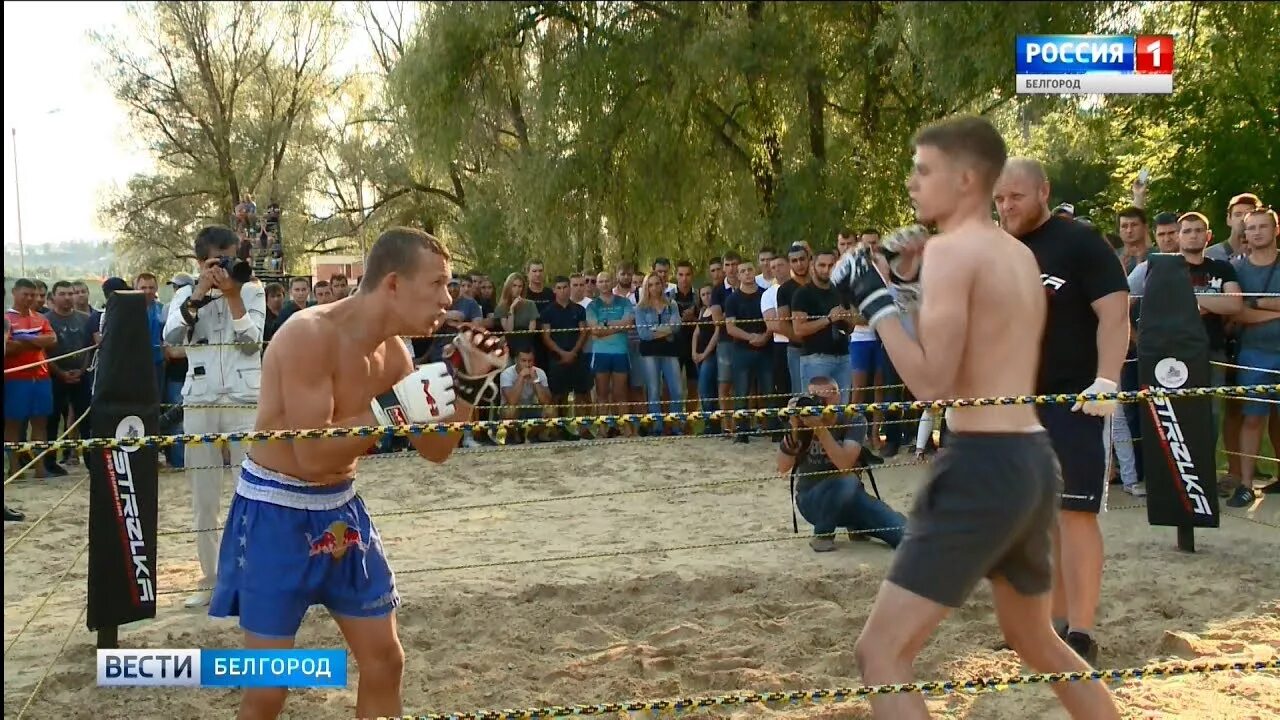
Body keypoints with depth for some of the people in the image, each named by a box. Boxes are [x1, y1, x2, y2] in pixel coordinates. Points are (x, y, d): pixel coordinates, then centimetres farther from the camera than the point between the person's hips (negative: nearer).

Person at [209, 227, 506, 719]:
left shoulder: (392, 350, 0)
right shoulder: (310, 334, -23)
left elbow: (435, 450, 6)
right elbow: (313, 457, -29)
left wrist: (469, 380, -7)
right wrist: (397, 407, -30)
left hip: (340, 508, 7)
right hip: (276, 513, -7)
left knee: (385, 662, 12)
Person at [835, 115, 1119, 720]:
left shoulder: (950, 249, -10)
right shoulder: (1021, 256, 16)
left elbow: (931, 383, -18)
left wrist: (877, 298, -10)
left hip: (984, 465, -9)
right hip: (1032, 460, 9)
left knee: (880, 652, -6)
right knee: (1035, 638, 29)